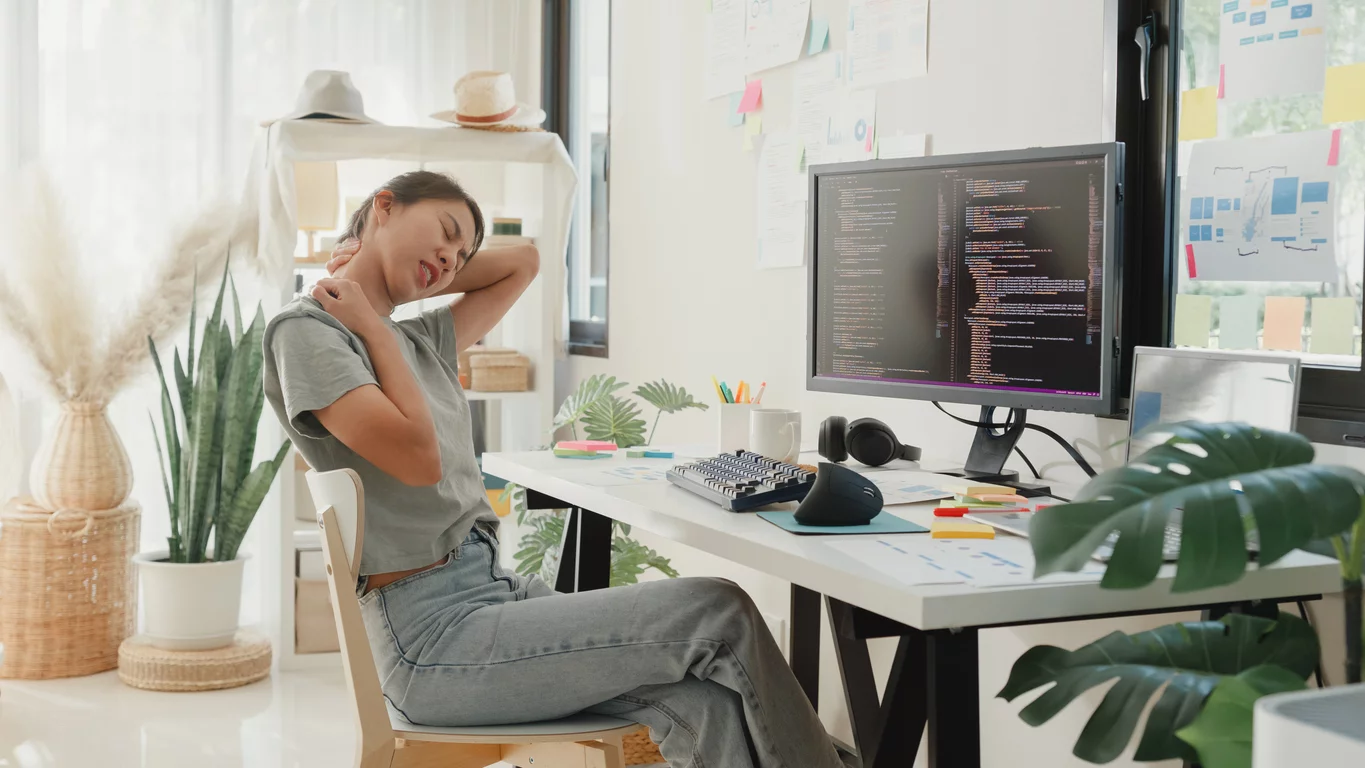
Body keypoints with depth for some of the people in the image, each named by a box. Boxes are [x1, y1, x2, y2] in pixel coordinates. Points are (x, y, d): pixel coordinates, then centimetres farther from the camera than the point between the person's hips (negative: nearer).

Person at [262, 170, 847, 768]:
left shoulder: (420, 341, 19)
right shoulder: (306, 331, -5)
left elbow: (522, 263, 29)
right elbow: (418, 458, -18)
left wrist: (394, 271, 19)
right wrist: (372, 328, -6)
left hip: (496, 587, 8)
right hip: (432, 635, -8)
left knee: (710, 706, -15)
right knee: (720, 614, -13)